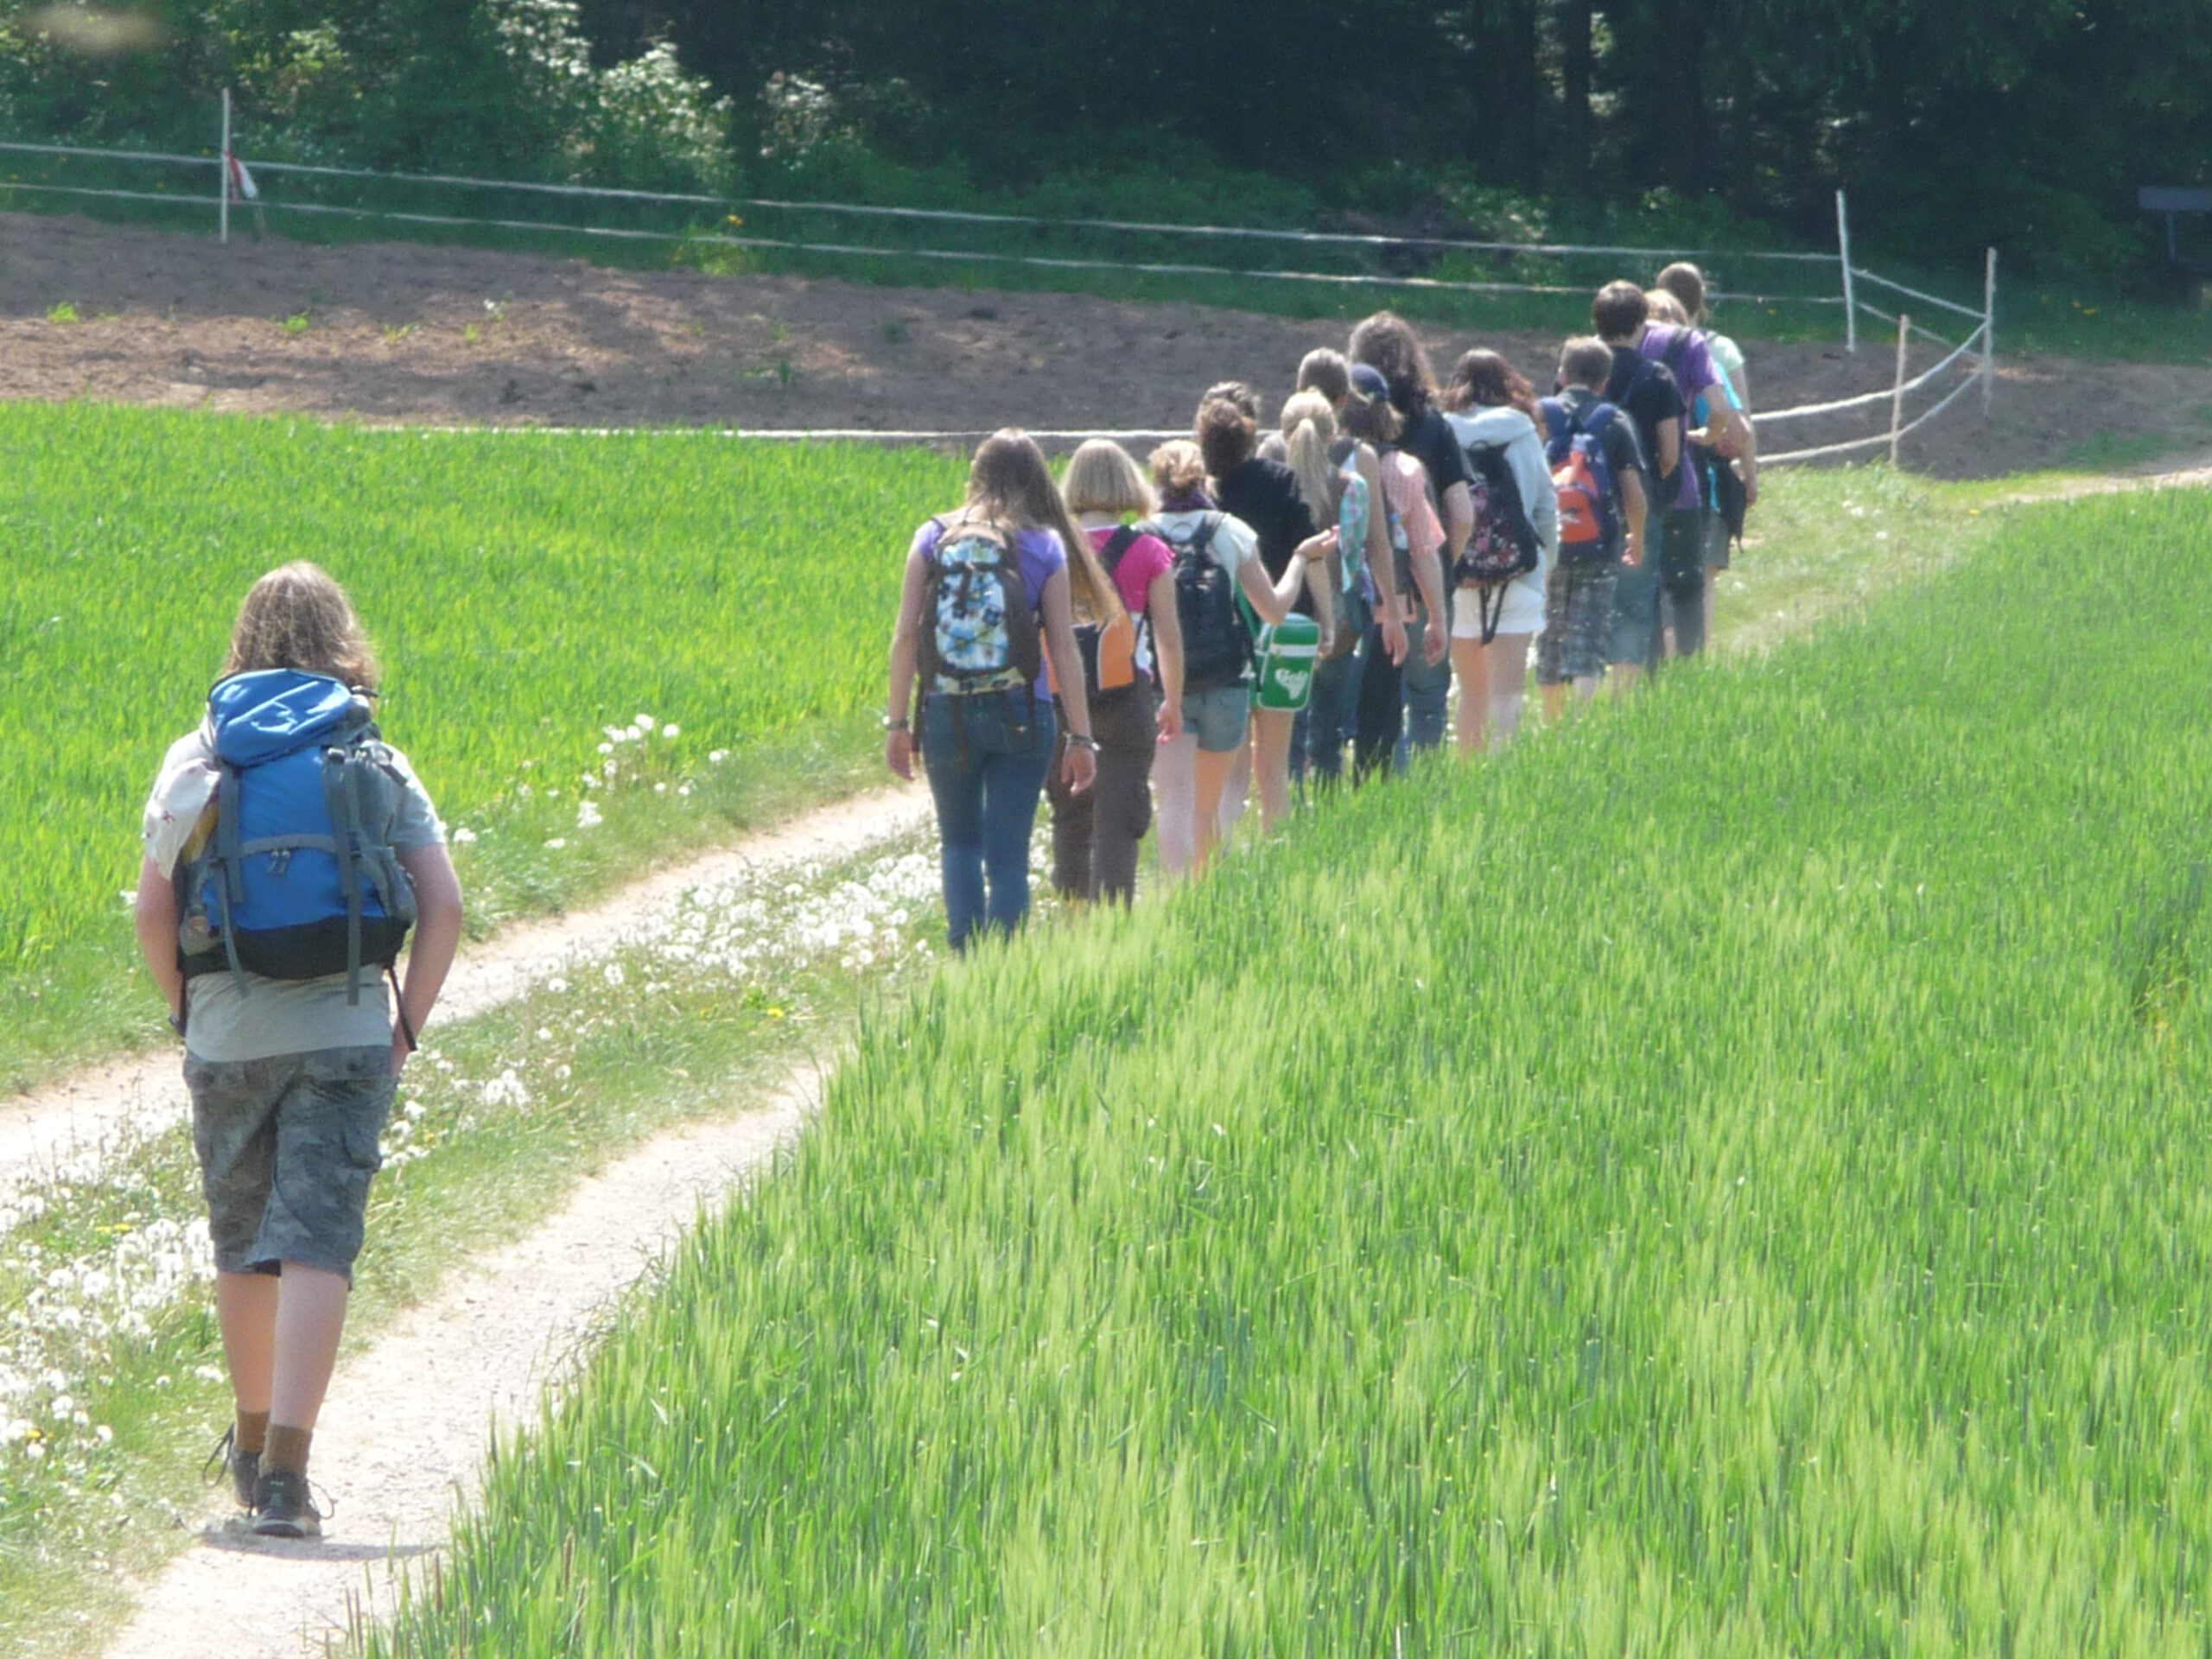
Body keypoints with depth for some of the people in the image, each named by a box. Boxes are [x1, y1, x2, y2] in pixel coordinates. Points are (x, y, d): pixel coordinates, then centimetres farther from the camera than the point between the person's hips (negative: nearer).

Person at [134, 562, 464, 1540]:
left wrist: (185, 1013, 12)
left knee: (243, 1245, 17)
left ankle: (256, 1442, 34)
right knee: (317, 1243, -6)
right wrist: (408, 1026, 5)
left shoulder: (198, 761, 4)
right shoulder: (378, 764, 5)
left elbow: (152, 914, -1)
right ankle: (283, 1469, -19)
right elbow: (443, 906, -3)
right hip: (346, 1032, -1)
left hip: (228, 1035, 1)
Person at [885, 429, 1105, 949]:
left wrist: (896, 722, 5)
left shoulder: (933, 537, 2)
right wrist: (1081, 737, 0)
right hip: (1020, 719, -1)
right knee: (1008, 854, 5)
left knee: (959, 843, 17)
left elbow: (906, 636, -1)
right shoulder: (1045, 545, -1)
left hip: (946, 715, 1)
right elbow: (1063, 647, -4)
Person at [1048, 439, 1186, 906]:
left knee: (1070, 814, 16)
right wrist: (1173, 702, 12)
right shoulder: (1148, 552, -4)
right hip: (1125, 694, -2)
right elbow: (1168, 634, 0)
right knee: (1119, 817, -1)